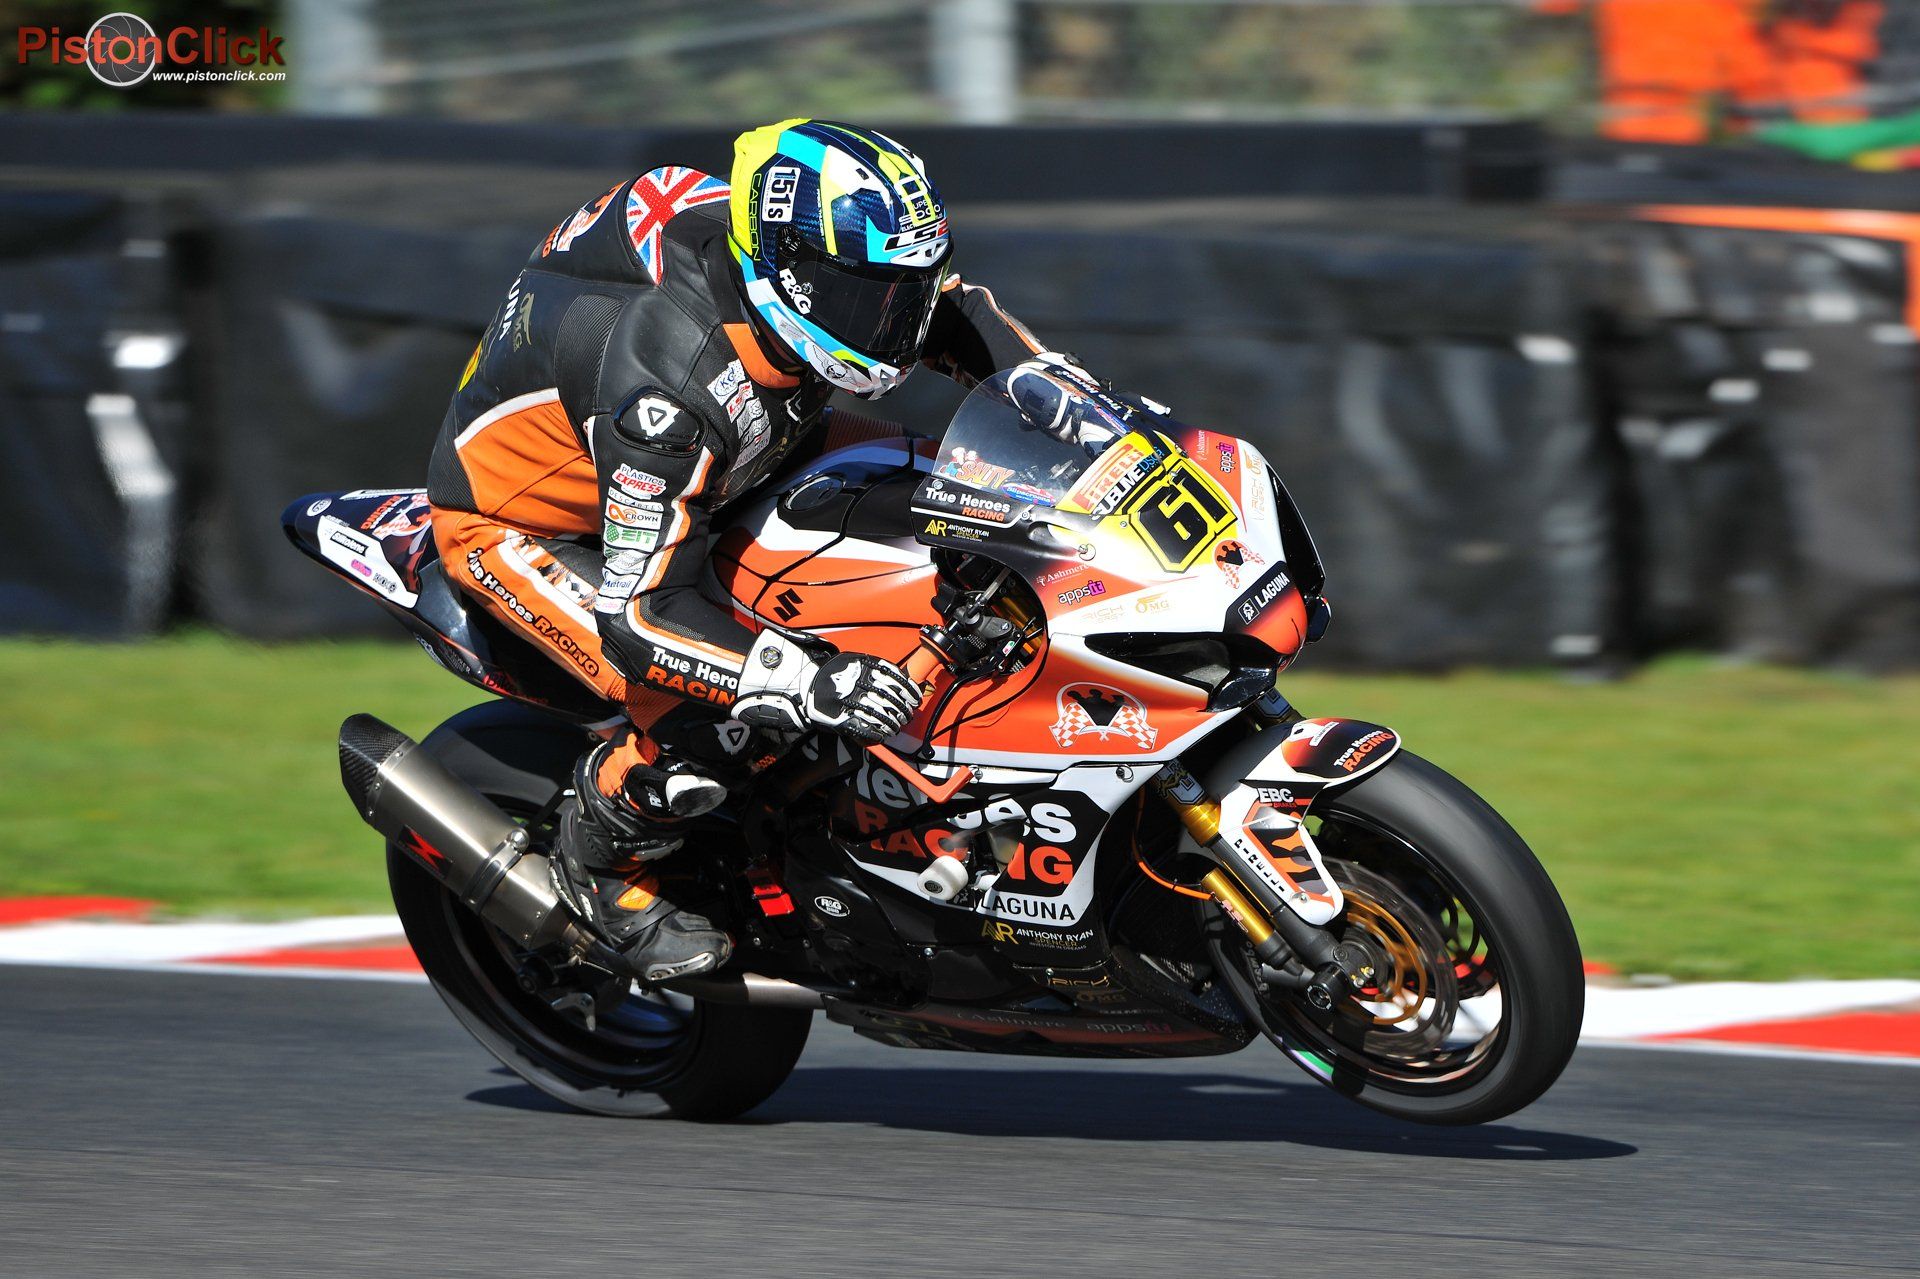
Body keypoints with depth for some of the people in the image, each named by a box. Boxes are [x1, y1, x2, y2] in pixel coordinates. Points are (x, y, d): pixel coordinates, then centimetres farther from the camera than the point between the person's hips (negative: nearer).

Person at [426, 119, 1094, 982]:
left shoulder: (809, 259, -20)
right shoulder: (669, 391, -42)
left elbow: (945, 307, 1)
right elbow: (640, 613, -40)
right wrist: (809, 683, -49)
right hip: (516, 522, -8)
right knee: (704, 737, -28)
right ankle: (597, 865, 3)